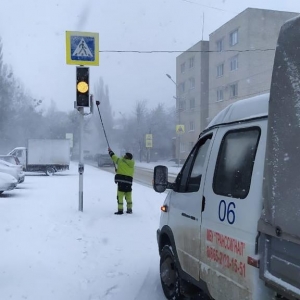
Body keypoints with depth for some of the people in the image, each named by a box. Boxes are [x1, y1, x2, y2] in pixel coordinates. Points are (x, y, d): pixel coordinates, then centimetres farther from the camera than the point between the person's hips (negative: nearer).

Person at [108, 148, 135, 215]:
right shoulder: (132, 165, 12)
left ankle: (120, 210, -4)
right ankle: (129, 209, 21)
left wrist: (110, 151, 29)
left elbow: (113, 156, 10)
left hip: (121, 181, -5)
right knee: (128, 196, 15)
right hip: (129, 182, 5)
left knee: (120, 196, -1)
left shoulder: (121, 161, -2)